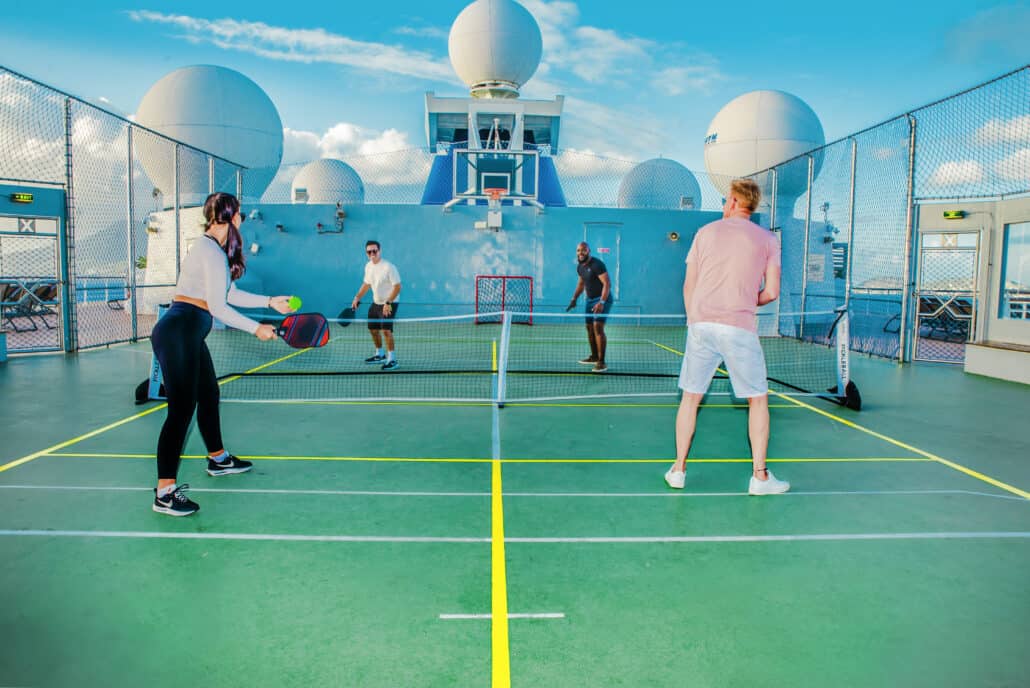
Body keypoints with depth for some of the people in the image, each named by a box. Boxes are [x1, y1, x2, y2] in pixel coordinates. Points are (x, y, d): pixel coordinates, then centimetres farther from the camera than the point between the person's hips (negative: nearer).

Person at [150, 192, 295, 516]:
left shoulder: (214, 248, 15)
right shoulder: (212, 252, -16)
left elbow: (230, 294, 24)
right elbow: (218, 307, -19)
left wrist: (270, 301, 29)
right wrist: (256, 328, -11)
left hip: (189, 334, 11)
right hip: (178, 333, -11)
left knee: (209, 395, 23)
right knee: (182, 410, -11)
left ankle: (218, 459, 42)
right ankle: (164, 493, -8)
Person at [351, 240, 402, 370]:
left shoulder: (389, 267, -21)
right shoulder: (368, 266, 3)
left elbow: (397, 287, -21)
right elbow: (366, 284, 18)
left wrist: (388, 303, -27)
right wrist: (357, 298, 10)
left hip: (389, 304, -8)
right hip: (376, 303, 8)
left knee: (386, 330, -17)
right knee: (373, 329, 15)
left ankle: (392, 359, -8)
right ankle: (380, 355, 35)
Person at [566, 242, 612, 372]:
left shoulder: (597, 265, -20)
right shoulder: (580, 267, 7)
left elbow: (607, 284, -25)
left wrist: (601, 302, -34)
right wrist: (574, 299, 19)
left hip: (602, 299, -9)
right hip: (590, 299, 9)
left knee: (598, 327, -18)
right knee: (589, 328, 11)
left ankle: (601, 362, -17)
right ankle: (594, 357, 26)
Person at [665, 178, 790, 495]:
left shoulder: (705, 232, 10)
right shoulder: (767, 239, 6)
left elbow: (688, 286, 9)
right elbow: (771, 292, 1)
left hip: (701, 324, 2)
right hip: (740, 329, -2)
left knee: (690, 397, 12)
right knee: (758, 400, 11)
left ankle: (678, 469, 15)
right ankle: (759, 476, 11)